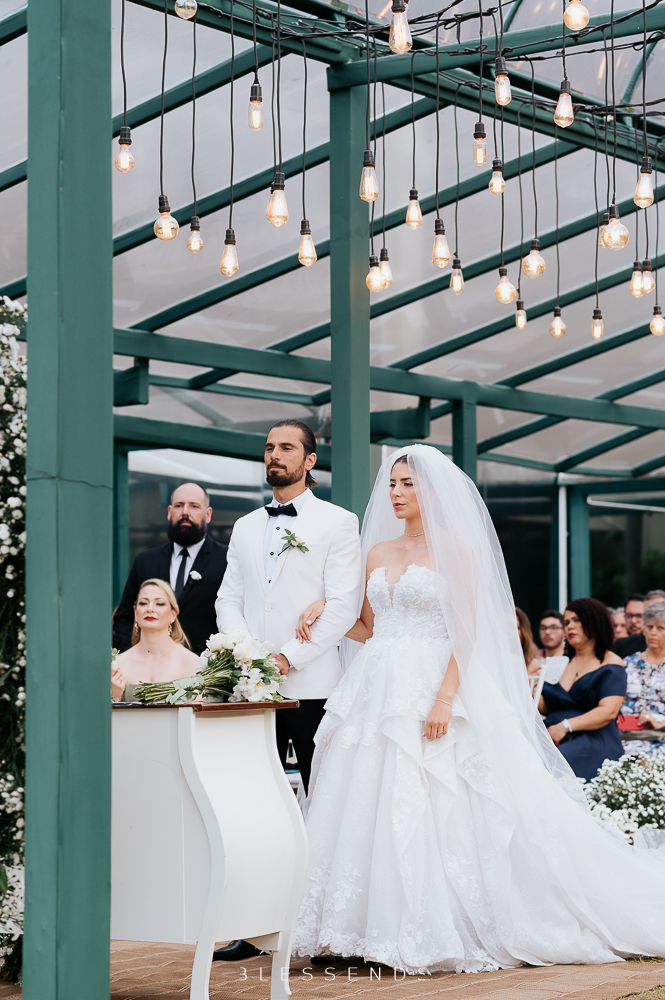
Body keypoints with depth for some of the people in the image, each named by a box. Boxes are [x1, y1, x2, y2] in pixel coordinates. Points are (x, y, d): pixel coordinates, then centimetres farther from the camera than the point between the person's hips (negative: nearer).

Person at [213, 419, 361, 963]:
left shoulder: (337, 522, 3)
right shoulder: (245, 527, 19)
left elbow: (344, 603, -6)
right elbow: (229, 599, 14)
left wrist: (289, 655, -13)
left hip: (312, 686, -4)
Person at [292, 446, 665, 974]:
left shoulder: (456, 548, -1)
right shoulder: (378, 553, 16)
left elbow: (468, 632, -8)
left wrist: (445, 697, -18)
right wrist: (327, 614, 1)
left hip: (436, 688, -6)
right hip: (379, 689, 6)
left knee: (442, 811, -10)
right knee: (372, 809, 0)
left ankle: (444, 932, -4)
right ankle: (391, 927, 5)